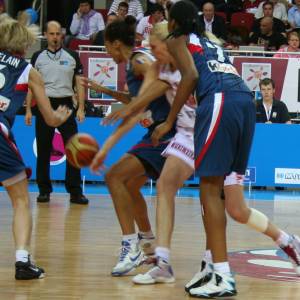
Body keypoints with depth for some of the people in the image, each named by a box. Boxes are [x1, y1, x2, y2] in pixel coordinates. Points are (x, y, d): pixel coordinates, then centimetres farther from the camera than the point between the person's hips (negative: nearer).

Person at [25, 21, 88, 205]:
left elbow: (80, 84, 6)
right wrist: (28, 110, 2)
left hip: (66, 105, 0)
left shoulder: (72, 56, 6)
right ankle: (44, 191, 12)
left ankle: (75, 192, -2)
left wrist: (81, 108, -3)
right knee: (43, 151, 3)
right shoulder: (38, 57, 7)